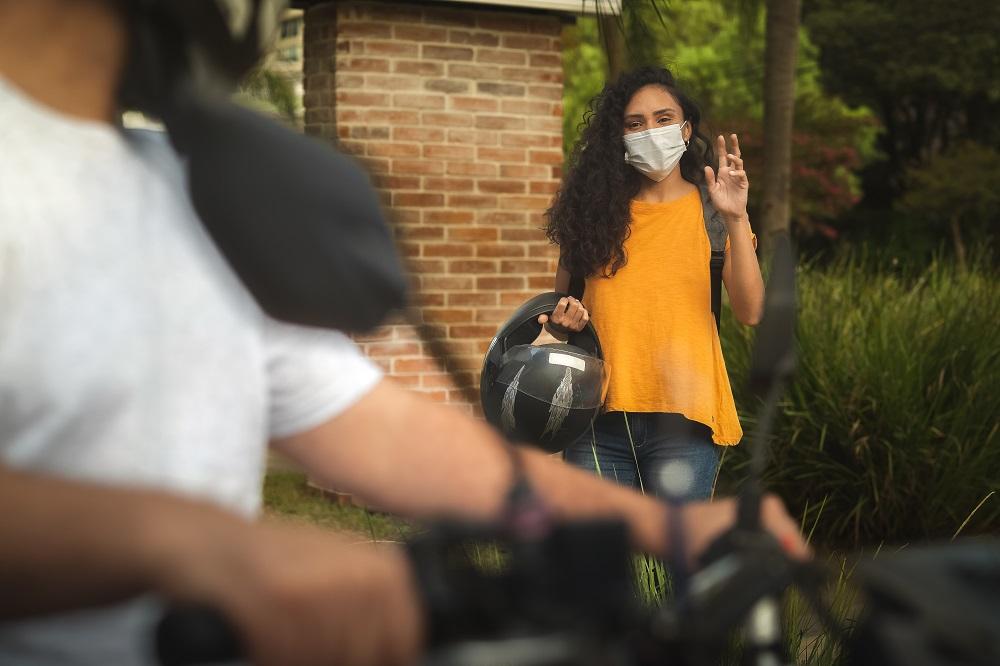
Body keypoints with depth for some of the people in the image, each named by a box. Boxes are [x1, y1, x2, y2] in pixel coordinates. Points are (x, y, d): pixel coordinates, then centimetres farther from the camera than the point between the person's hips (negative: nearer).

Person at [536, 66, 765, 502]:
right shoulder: (596, 208, 11)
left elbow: (750, 311, -7)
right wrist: (563, 318, -6)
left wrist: (736, 219, -16)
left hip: (681, 416, -2)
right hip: (599, 417, 2)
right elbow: (561, 299, 17)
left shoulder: (709, 209, 5)